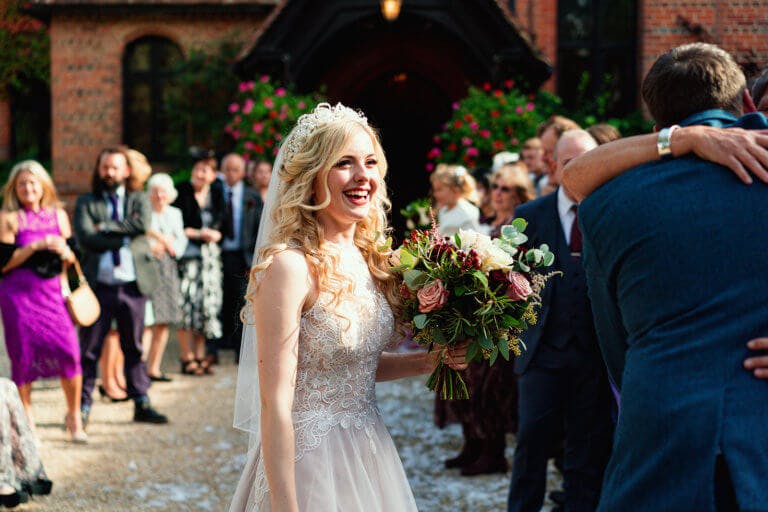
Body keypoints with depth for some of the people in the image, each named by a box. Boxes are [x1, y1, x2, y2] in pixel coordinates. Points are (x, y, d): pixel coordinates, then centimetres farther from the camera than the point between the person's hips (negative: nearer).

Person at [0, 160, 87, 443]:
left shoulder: (58, 215, 12)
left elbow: (71, 256, 17)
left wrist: (65, 252, -6)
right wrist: (36, 246, -14)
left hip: (52, 290, 2)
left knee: (69, 348, -11)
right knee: (23, 352, -1)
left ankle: (73, 415, 3)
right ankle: (26, 418, 14)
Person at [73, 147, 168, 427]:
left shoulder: (138, 200, 12)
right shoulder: (86, 202, 8)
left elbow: (142, 224, -10)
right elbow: (85, 239, -8)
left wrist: (106, 227, -9)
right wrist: (124, 238, -10)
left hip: (133, 285, 1)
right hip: (98, 285, -1)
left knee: (134, 348, 9)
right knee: (89, 349, 1)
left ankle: (141, 404, 14)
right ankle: (83, 405, 8)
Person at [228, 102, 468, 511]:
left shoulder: (366, 259, 3)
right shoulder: (291, 266, -19)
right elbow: (274, 404, -20)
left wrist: (428, 361, 2)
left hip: (369, 455, 7)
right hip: (310, 462, -7)